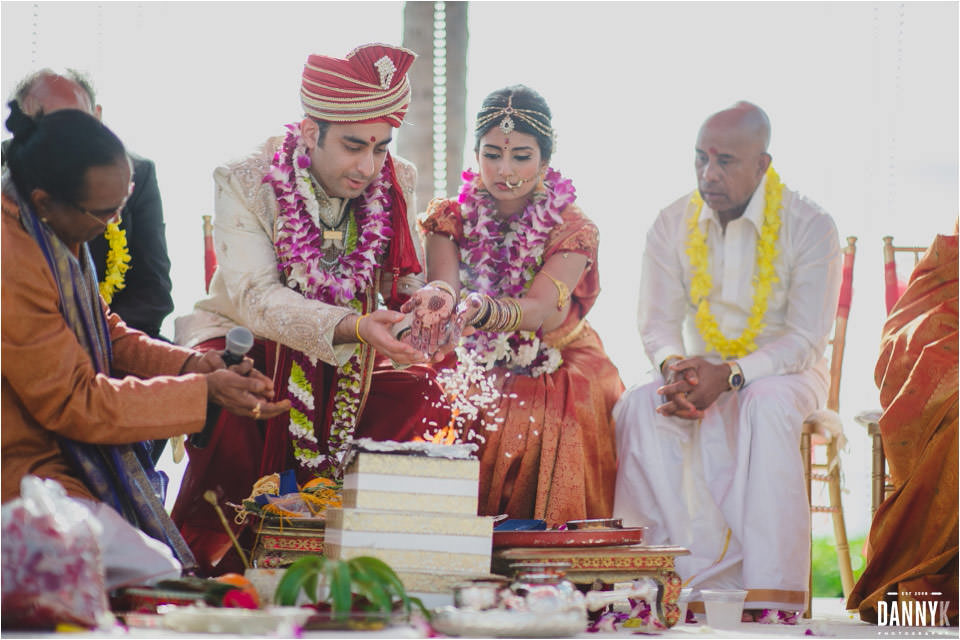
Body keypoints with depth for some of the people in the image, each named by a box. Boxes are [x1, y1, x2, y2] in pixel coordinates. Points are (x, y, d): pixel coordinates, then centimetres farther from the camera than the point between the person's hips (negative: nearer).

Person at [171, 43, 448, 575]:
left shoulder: (396, 183, -5)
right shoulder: (244, 185, -18)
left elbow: (405, 283, -1)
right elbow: (255, 298, -30)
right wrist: (353, 327, -45)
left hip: (344, 362, 4)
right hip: (245, 343, -4)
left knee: (421, 385, -19)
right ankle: (211, 547, -14)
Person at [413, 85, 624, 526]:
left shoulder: (572, 229, -9)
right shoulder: (451, 218, 0)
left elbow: (540, 309, -26)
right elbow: (443, 280, -19)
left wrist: (481, 309, -48)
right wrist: (439, 295, -46)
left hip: (553, 373, -2)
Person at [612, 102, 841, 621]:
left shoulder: (811, 227, -11)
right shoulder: (672, 225, 0)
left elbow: (806, 340, -15)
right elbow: (657, 322, 2)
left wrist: (730, 376, -30)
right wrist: (674, 365, -23)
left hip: (783, 373, -3)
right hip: (703, 371, 3)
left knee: (768, 405, -39)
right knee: (637, 409, -29)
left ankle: (771, 596, -43)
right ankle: (717, 571, -35)